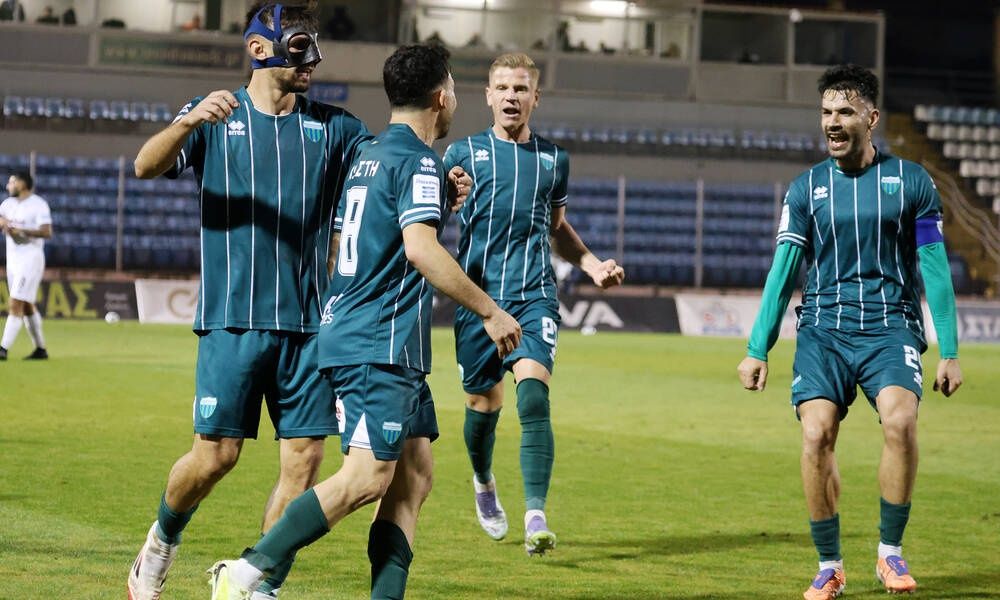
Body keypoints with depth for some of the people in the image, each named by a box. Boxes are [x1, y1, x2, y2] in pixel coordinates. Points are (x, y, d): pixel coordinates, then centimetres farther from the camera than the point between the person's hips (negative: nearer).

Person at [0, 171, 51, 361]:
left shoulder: (38, 204, -9)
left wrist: (22, 231, -25)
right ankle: (40, 349, 21)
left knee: (16, 304, -15)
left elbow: (47, 232, -18)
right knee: (27, 306, 13)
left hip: (30, 258, -8)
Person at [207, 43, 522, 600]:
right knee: (367, 477, -14)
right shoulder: (418, 162, -11)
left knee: (414, 477, 6)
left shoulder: (368, 153, 17)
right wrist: (488, 311, -21)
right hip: (382, 346, -10)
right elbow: (420, 249, -24)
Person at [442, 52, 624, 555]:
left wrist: (592, 265, 12)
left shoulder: (553, 159, 13)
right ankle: (484, 484, 40)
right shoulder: (464, 153, 5)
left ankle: (536, 515, -24)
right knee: (483, 403, 7)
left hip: (534, 296, 1)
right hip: (477, 295, 0)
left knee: (533, 394, -19)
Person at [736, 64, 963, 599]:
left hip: (890, 325, -2)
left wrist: (949, 352, 2)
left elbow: (934, 269, 5)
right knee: (816, 434, -17)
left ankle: (891, 554, -10)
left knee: (900, 419, -27)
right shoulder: (806, 188, 8)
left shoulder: (911, 181, 4)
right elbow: (783, 271, 10)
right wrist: (757, 349, 6)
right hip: (823, 329, 2)